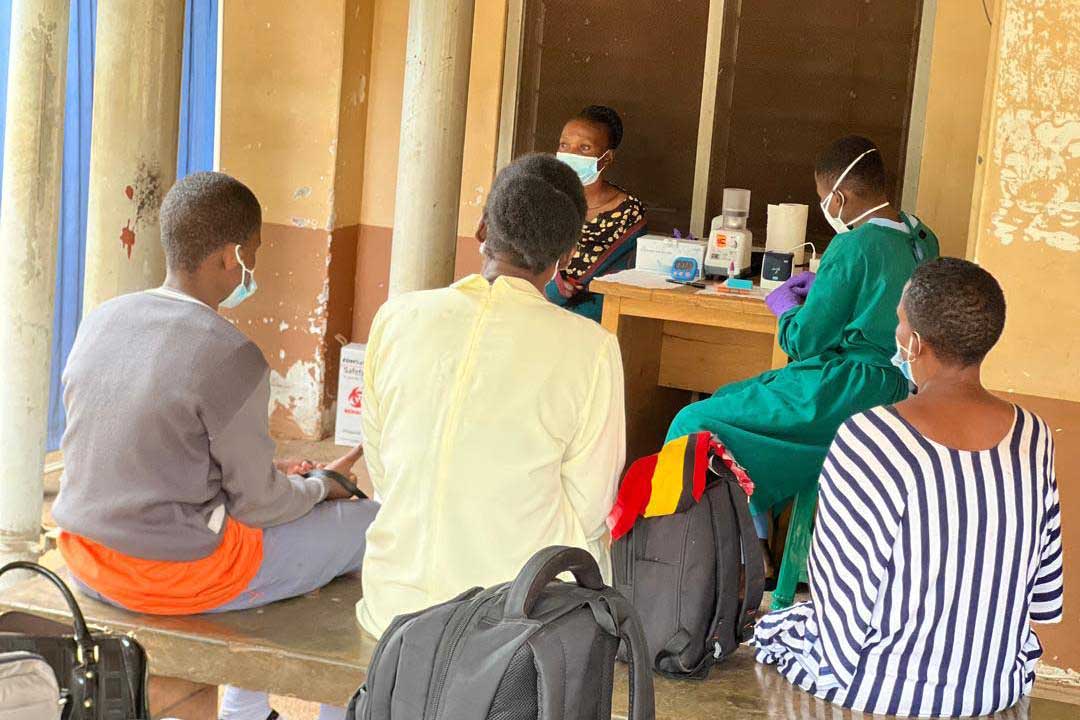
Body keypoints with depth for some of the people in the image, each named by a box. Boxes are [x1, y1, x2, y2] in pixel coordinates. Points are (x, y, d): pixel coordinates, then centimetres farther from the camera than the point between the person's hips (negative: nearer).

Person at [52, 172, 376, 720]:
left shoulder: (99, 322, 1)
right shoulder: (233, 358, -21)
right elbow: (257, 505, -12)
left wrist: (266, 470, 15)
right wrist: (321, 487, 9)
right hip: (172, 575, -8)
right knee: (374, 529, 10)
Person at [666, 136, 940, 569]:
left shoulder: (854, 247, -18)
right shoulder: (921, 238, 7)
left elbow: (804, 341, -14)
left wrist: (786, 306, 6)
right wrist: (822, 286, 17)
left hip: (847, 388, -10)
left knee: (694, 422, -3)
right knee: (730, 399, 24)